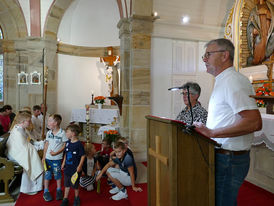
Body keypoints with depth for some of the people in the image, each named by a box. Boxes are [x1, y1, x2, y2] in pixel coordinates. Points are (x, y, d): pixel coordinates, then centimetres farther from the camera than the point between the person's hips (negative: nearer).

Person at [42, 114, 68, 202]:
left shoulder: (62, 133, -14)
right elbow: (46, 145, 7)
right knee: (47, 174, 11)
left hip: (57, 158, -3)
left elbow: (64, 145, -10)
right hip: (48, 157, 4)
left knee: (57, 174, 10)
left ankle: (59, 190, 30)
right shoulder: (48, 133, 1)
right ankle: (46, 192, 28)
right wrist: (44, 156, 6)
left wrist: (56, 153, -19)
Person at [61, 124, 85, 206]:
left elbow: (83, 156, -15)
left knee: (75, 185, 12)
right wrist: (63, 163, 14)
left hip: (75, 168, -5)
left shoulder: (79, 144, -20)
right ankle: (65, 199, 33)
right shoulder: (68, 142, 0)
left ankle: (76, 198, 36)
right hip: (67, 167, 6)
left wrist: (80, 166, -18)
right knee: (66, 184, 17)